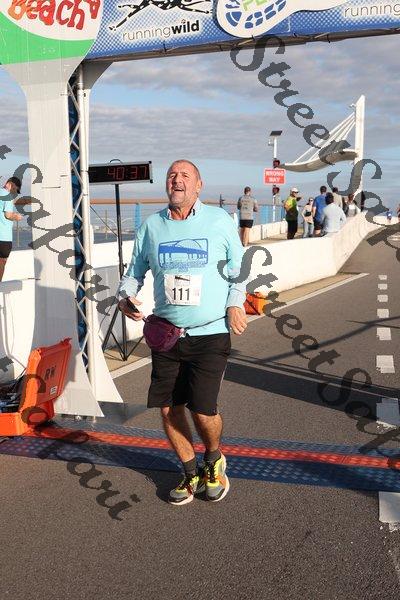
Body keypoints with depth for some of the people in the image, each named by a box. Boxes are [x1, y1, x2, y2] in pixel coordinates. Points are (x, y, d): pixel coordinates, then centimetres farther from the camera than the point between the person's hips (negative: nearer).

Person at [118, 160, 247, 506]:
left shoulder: (219, 220, 1)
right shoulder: (152, 226, 7)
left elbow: (239, 268, 7)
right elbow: (135, 271, 16)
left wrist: (235, 304, -8)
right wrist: (126, 296, -4)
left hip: (210, 334, -3)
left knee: (203, 410, -8)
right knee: (168, 408, 5)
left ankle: (214, 462, 27)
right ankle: (192, 475, 29)